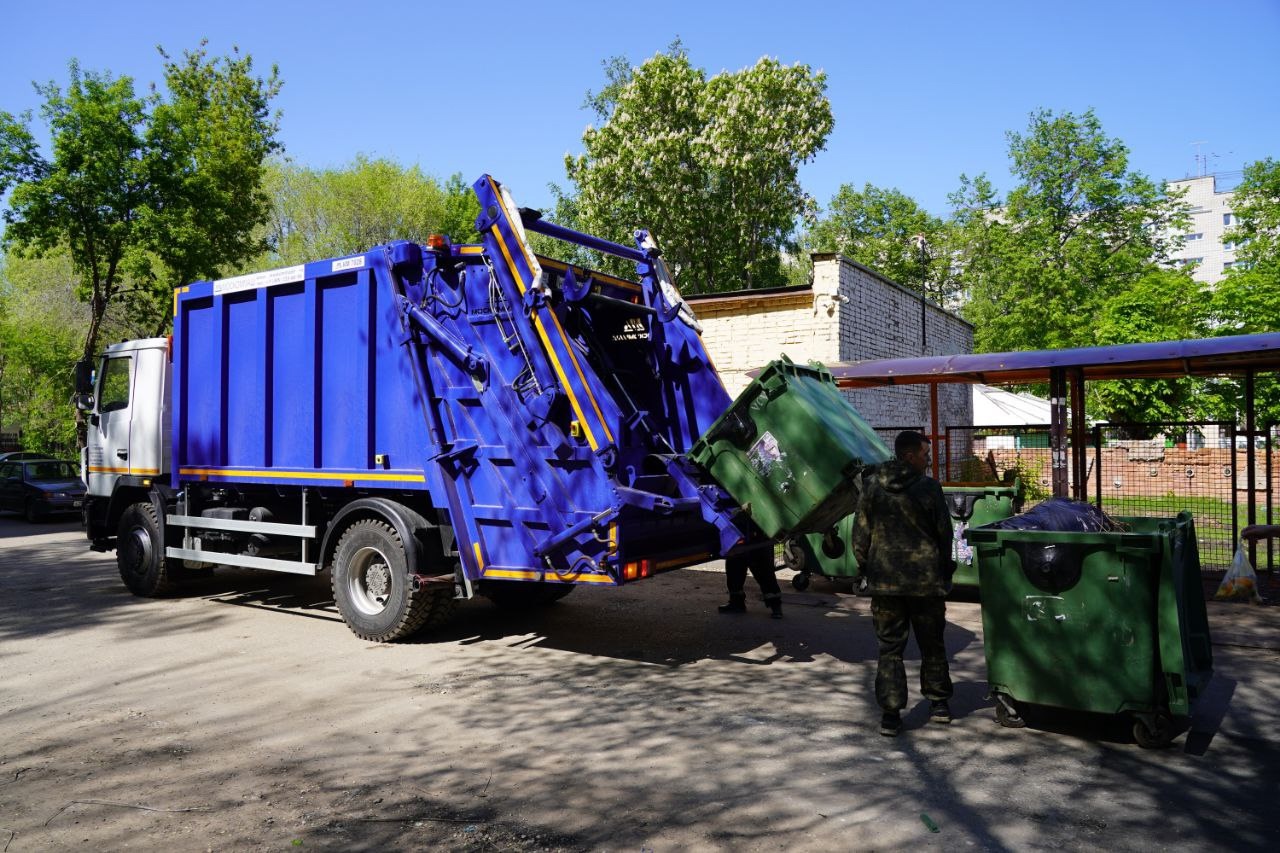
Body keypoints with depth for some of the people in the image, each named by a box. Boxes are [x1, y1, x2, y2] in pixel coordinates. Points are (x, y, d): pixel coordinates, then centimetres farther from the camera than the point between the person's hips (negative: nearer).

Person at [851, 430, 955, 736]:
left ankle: (890, 713, 2)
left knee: (890, 646, 6)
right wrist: (944, 569, 13)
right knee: (931, 643, 17)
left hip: (885, 581, 1)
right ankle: (938, 702, 30)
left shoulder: (871, 487, -1)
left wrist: (866, 568, 13)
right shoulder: (929, 487, -8)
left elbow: (860, 535, 1)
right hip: (926, 580, -1)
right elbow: (944, 533, -1)